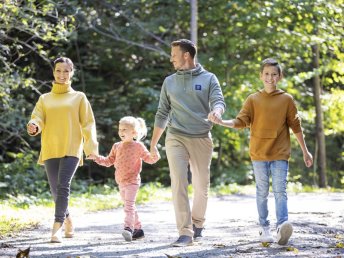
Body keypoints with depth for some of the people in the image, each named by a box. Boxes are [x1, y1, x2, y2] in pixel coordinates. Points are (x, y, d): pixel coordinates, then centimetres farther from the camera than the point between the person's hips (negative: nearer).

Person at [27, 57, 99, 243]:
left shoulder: (78, 97, 10)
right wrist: (33, 127, -22)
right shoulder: (45, 99, 15)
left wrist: (92, 148, -6)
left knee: (63, 186, -19)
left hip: (71, 149, -3)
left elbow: (88, 124, 5)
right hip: (50, 149, 3)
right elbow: (38, 119, 3)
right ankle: (68, 221, 29)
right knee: (56, 190, 4)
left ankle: (56, 229, -24)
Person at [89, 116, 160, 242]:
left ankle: (128, 228, -31)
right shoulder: (117, 146, 11)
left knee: (129, 205, -20)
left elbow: (150, 159, -2)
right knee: (130, 206, 14)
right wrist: (96, 158, 3)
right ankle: (138, 229, 23)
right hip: (121, 182, 7)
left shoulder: (138, 146, -4)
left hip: (132, 181, -7)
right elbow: (108, 161, 16)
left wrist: (155, 155, -23)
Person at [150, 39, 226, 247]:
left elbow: (219, 102, -8)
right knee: (179, 183, -12)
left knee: (202, 186, 6)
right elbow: (162, 114, 16)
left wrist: (216, 111, -32)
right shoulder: (169, 82, 12)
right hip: (176, 138, 1)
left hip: (202, 138, -1)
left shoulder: (208, 79, 5)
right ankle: (185, 232, -13)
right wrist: (153, 143, 14)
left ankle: (198, 224, 29)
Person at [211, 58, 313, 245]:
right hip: (259, 153, 1)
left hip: (280, 154, -1)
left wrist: (305, 151, 11)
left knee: (280, 191, -11)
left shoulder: (286, 100, 3)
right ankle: (264, 229, 14)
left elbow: (296, 126, 8)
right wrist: (221, 122, -19)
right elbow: (240, 122, -1)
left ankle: (282, 226, -23)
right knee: (262, 192, 7)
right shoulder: (253, 100, 4)